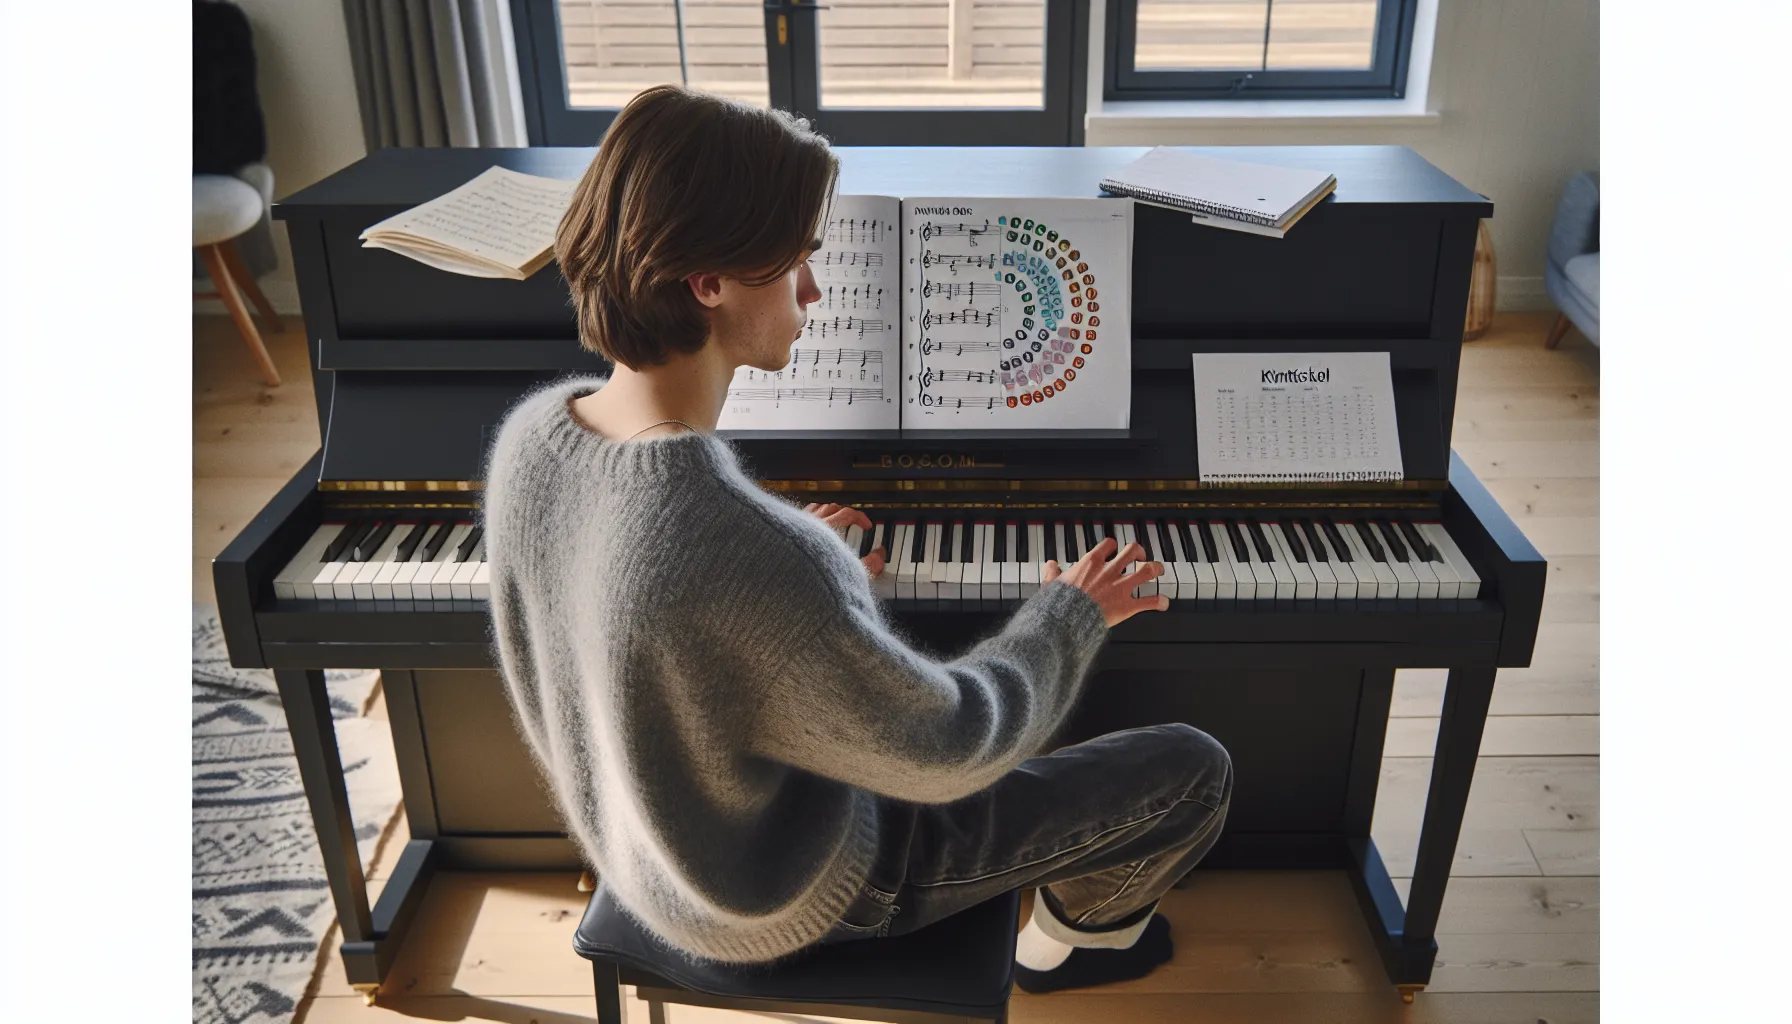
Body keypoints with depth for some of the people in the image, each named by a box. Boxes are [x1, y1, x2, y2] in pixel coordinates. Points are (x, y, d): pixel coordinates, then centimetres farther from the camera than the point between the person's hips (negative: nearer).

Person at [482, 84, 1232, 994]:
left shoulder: (534, 433, -16)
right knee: (1196, 771, 2)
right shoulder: (756, 559, -41)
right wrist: (1074, 614, -7)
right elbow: (950, 752, -25)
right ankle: (1084, 923, 35)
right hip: (782, 909, -7)